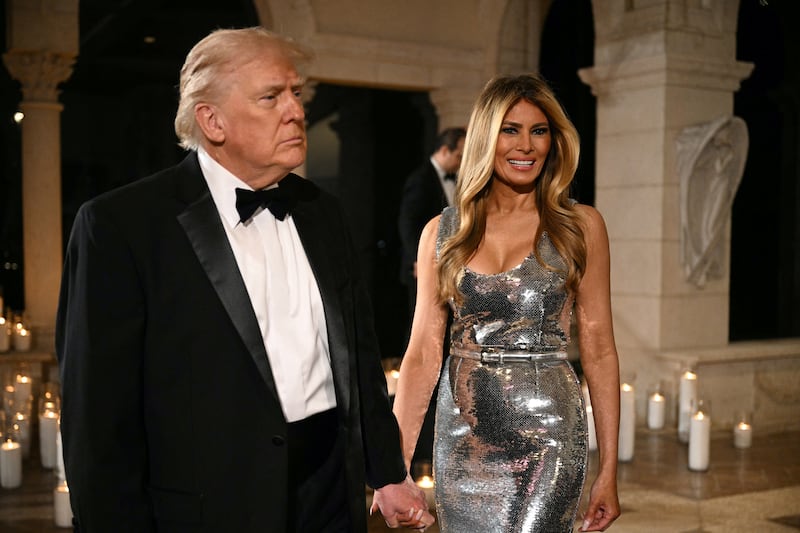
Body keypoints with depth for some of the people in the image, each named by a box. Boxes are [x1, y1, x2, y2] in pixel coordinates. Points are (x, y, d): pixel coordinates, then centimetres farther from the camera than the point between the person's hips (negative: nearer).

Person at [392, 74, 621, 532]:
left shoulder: (580, 227, -1)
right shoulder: (443, 231, 3)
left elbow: (599, 350, -1)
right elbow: (423, 352, 1)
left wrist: (609, 470, -2)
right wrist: (396, 466, -4)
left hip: (547, 433, -2)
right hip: (462, 435, 2)